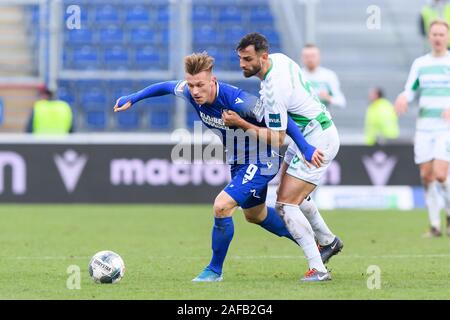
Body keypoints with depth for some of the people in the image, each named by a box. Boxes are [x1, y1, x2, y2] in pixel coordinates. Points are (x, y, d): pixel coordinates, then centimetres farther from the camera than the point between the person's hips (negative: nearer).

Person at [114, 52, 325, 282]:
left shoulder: (237, 101, -35)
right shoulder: (190, 92, -15)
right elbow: (167, 86, 8)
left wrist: (306, 149, -29)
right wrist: (132, 99, 13)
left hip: (260, 161, -9)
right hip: (238, 161, 9)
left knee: (222, 206, -22)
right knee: (254, 215, 25)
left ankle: (215, 270, -1)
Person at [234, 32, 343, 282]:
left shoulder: (273, 90, -29)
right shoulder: (279, 58, -3)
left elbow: (277, 139, -24)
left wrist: (242, 124, -24)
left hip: (317, 141, -11)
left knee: (286, 204, -16)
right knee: (293, 195, 27)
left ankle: (318, 269, -17)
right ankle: (328, 241, 45)